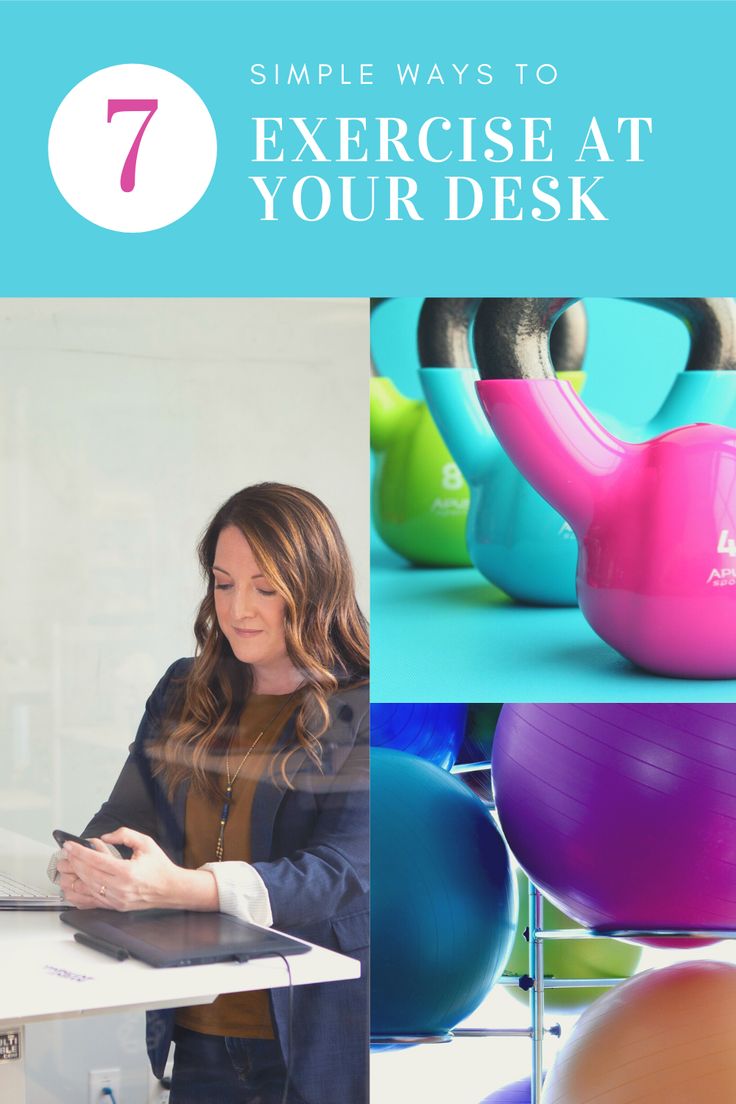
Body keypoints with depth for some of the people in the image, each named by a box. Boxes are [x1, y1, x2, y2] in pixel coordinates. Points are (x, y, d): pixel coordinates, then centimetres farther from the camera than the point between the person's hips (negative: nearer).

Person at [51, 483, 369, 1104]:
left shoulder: (360, 714, -9)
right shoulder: (184, 692, 9)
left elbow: (339, 874, -19)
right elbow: (125, 814, 8)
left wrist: (178, 887, -34)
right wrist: (88, 870, -18)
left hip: (312, 1031, -4)